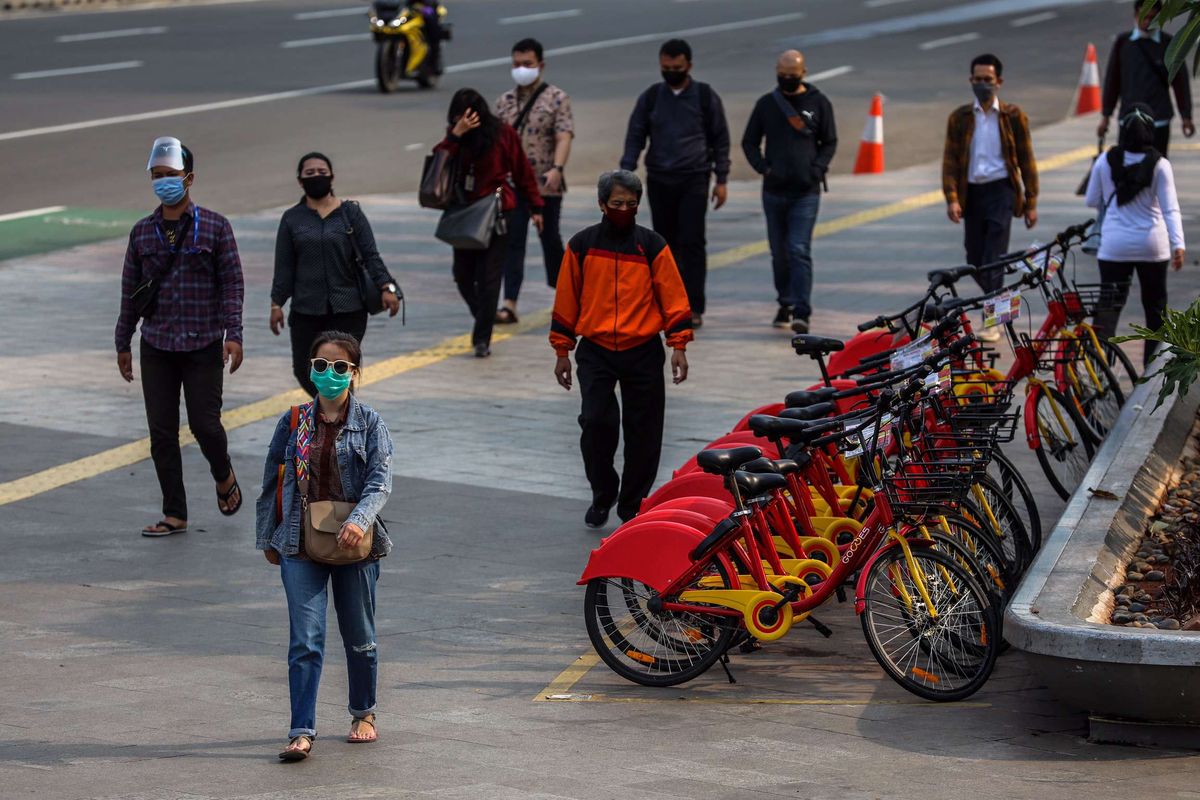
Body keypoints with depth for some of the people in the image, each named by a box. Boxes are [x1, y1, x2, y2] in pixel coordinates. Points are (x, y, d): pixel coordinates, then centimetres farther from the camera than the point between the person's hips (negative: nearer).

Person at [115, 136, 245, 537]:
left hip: (203, 345, -3)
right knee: (162, 432, 2)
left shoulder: (214, 227, -1)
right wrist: (123, 344, 12)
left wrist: (233, 334, -13)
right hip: (156, 347, 3)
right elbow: (130, 290, 12)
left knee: (205, 424, -4)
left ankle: (224, 477, 28)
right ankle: (174, 515, 10)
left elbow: (232, 282, -3)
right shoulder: (142, 232, 8)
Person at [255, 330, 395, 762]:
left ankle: (363, 714, 34)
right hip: (301, 546, 0)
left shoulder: (370, 424, -2)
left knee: (359, 637, 13)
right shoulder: (294, 422, 3)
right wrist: (267, 538, 14)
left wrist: (359, 520, -28)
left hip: (353, 545, 0)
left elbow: (380, 481, -11)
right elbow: (272, 481, 12)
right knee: (305, 641, -9)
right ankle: (302, 733, -11)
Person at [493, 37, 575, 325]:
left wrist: (557, 168, -30)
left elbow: (564, 136, -15)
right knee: (512, 242, -6)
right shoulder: (505, 101, 10)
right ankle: (509, 304, -11)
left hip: (546, 185, -3)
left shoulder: (557, 98, -3)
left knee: (550, 239, 10)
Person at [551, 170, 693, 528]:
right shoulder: (581, 245, 3)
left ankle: (633, 505, 17)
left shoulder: (653, 246, 1)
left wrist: (678, 346, -4)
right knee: (596, 422, -12)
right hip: (595, 352, 0)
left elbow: (673, 297, 2)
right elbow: (566, 299, 8)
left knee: (643, 432, 3)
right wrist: (563, 351, 8)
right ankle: (602, 496, 8)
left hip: (644, 353, 0)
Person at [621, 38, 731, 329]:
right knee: (666, 244, 7)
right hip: (659, 180, 3)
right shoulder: (650, 98, 7)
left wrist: (721, 180, 0)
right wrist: (626, 175, -4)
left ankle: (694, 308, -10)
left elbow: (720, 139, 5)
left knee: (691, 242, -10)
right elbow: (635, 138, 8)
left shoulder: (705, 97, 2)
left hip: (694, 179, -3)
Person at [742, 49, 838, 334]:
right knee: (779, 252, 11)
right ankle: (785, 304, 25)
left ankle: (801, 313, -17)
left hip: (806, 192, -3)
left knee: (799, 250, -13)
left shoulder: (818, 104, 2)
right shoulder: (766, 104, 6)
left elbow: (829, 143, 8)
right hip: (774, 191, 3)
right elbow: (749, 142, 12)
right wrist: (763, 168, -6)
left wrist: (816, 170, -8)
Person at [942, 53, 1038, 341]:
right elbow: (950, 160, 2)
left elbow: (1026, 161, 5)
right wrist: (952, 198, -10)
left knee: (993, 260, -11)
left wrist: (1031, 203, 2)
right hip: (972, 192, 3)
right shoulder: (960, 118, 6)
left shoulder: (1013, 117, 2)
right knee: (975, 260, 7)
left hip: (1001, 191, -3)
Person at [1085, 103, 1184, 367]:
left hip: (1115, 246, 0)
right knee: (1155, 307, 15)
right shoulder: (1159, 165, -8)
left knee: (1109, 305, 2)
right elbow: (1170, 208, -12)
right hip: (1152, 246, 0)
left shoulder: (1105, 162, -4)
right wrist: (1178, 244, -15)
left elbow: (1092, 201, 7)